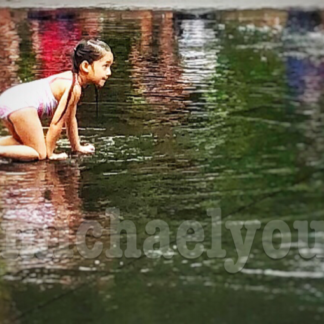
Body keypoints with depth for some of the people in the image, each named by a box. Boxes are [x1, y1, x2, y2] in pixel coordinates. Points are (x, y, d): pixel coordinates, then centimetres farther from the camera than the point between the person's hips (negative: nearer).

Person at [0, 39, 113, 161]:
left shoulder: (71, 78, 18)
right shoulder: (74, 88, -12)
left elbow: (70, 118, 28)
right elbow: (56, 123, -12)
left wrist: (77, 147, 35)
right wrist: (49, 153, -2)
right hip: (21, 106, -10)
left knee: (23, 142, 32)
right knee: (39, 153, -5)